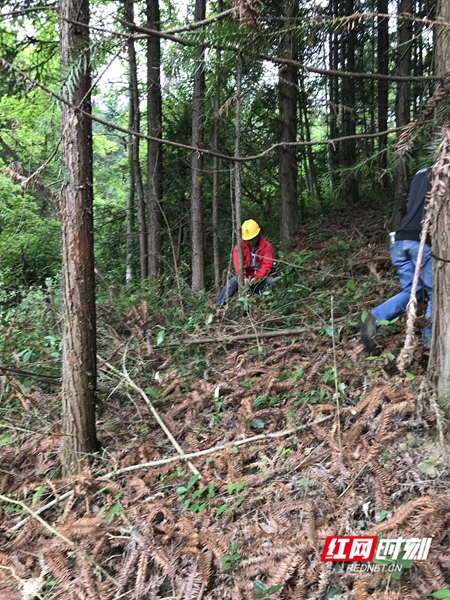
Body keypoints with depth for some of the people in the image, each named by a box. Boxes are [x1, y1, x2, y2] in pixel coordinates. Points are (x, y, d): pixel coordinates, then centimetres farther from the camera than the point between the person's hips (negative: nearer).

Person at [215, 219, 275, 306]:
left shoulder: (267, 246, -5)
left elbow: (266, 265, -15)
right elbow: (238, 264, -16)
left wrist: (256, 278, -31)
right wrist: (244, 278, -36)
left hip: (261, 277, 0)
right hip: (245, 277, 0)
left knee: (272, 282, -32)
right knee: (230, 284, -27)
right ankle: (218, 307, -28)